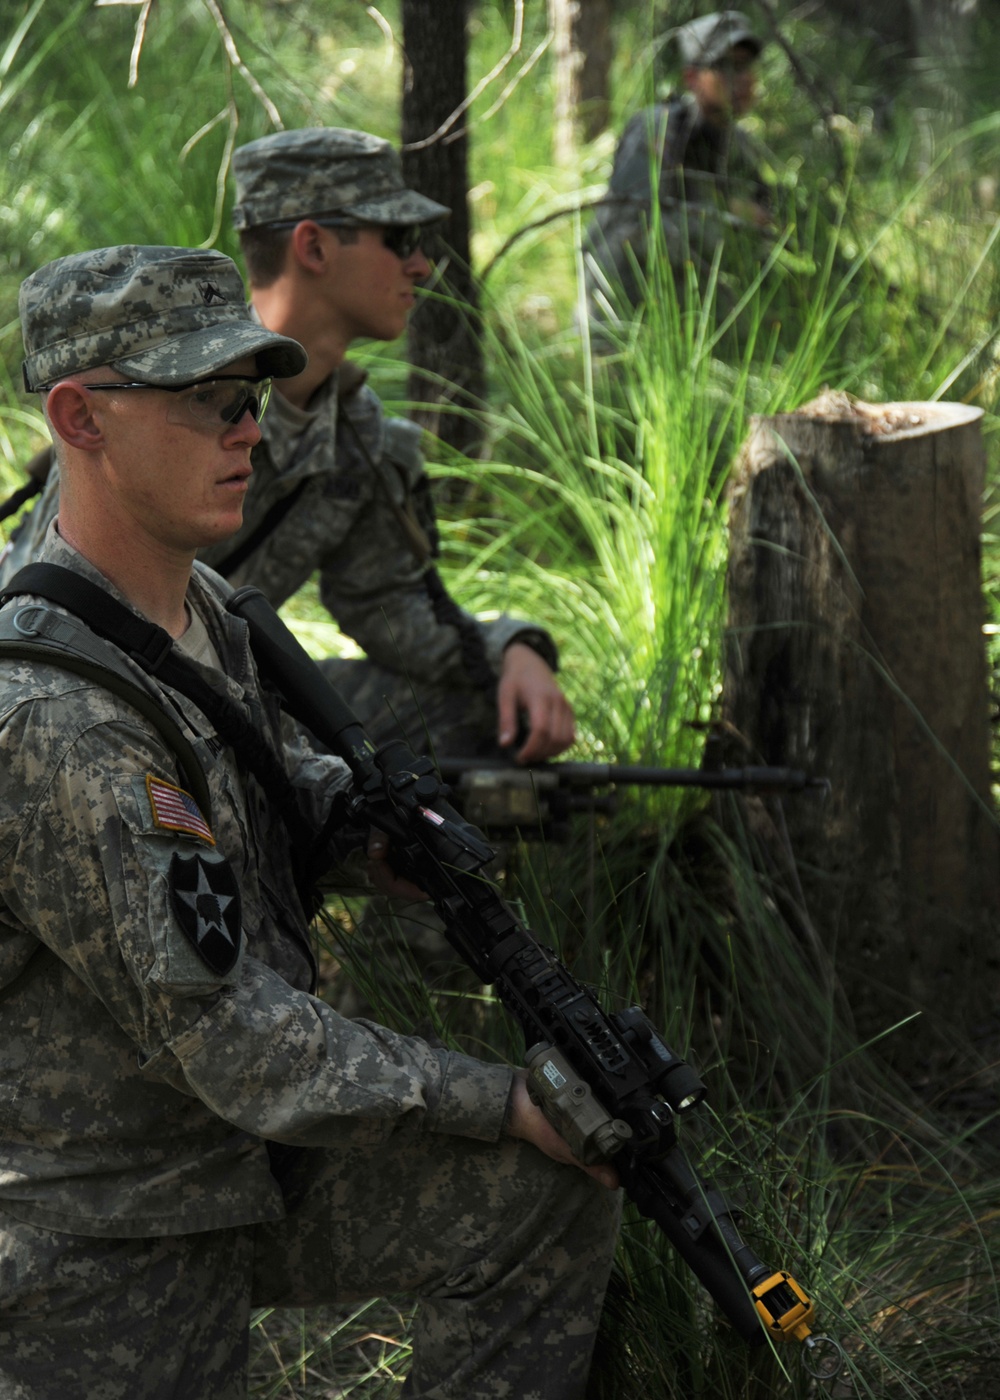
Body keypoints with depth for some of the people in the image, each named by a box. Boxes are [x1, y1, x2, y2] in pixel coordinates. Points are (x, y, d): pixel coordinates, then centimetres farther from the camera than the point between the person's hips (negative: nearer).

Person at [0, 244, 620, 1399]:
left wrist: (371, 816, 2)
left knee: (549, 1199, 0)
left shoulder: (196, 607, 1)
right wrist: (505, 1101, -20)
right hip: (96, 1247, -8)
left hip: (237, 1160, 8)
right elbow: (228, 1041, -27)